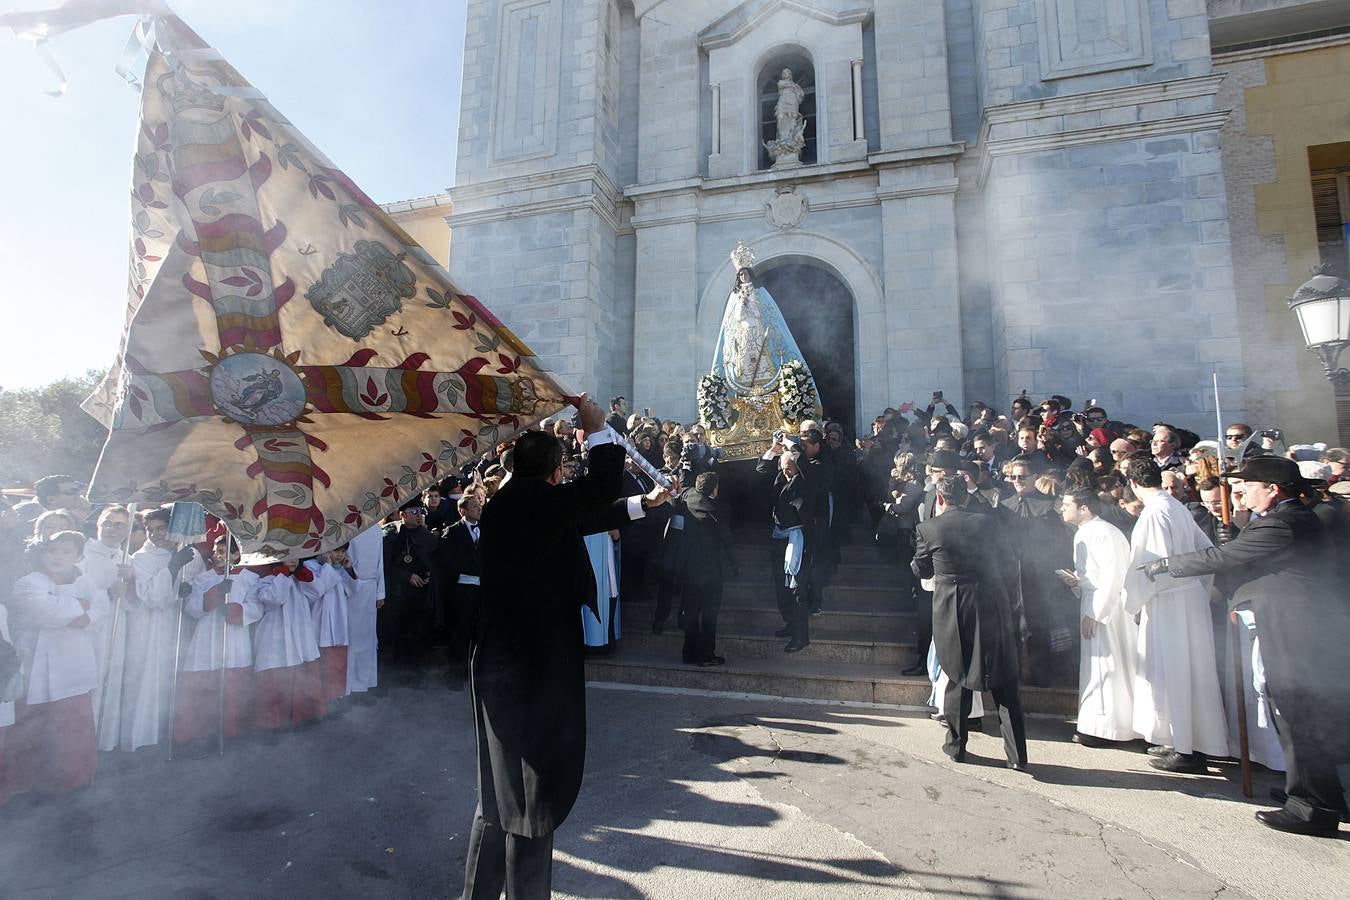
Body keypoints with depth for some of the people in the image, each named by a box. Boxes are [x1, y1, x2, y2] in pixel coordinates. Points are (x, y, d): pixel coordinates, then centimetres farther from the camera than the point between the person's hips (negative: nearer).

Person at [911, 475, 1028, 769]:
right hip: (993, 607, 2)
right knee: (1004, 683, 10)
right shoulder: (987, 523, 1)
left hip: (952, 611, -1)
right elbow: (1002, 564, 7)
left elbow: (921, 570, 6)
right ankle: (1017, 754, 14)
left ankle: (956, 745, 24)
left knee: (958, 678, 14)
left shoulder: (928, 528, -6)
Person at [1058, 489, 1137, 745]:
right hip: (1092, 605, 9)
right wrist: (1077, 580, 1)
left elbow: (1113, 577, -23)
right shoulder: (1081, 534, 12)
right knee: (1094, 664, 14)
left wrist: (1094, 614, -23)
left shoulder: (1104, 533, -18)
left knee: (1104, 664, -2)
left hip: (1108, 607, -9)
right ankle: (1096, 724, 24)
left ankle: (1104, 726, 8)